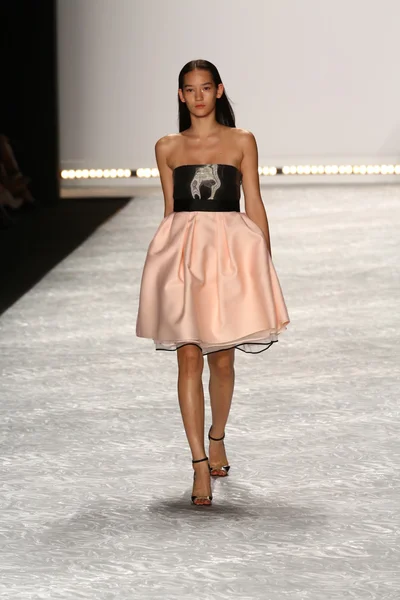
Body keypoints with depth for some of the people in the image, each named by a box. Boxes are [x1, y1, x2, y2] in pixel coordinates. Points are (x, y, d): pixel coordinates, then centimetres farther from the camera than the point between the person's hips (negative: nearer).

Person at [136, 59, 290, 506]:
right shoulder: (167, 148, 9)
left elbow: (254, 207, 6)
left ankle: (217, 440, 34)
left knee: (222, 359, 8)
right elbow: (170, 209, 14)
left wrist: (264, 264, 2)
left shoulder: (242, 142, 5)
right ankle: (200, 466, -5)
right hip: (181, 254, 0)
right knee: (189, 357, -6)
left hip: (231, 251, 0)